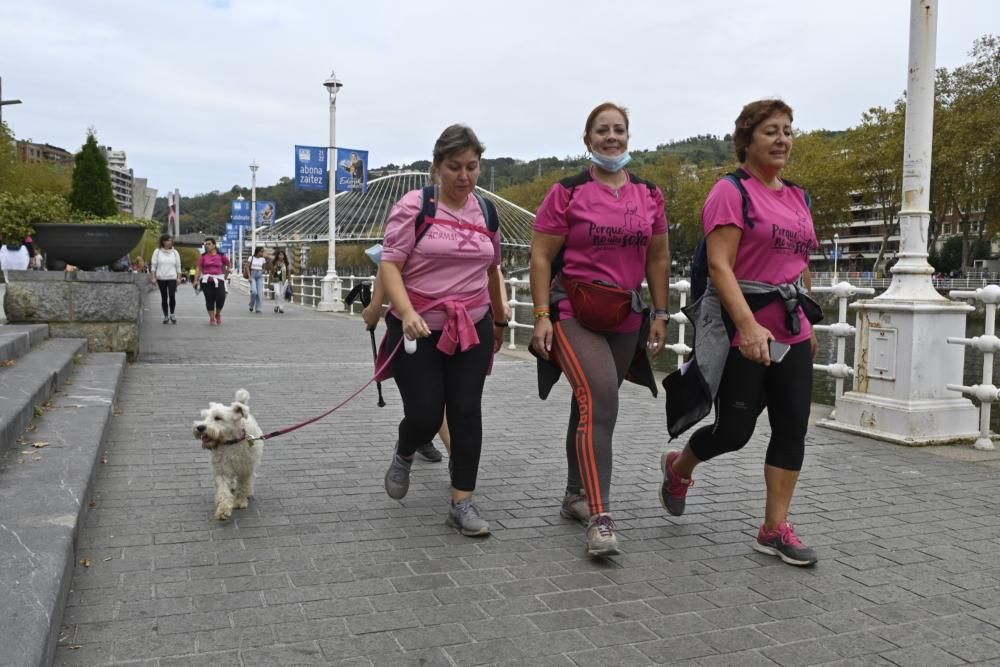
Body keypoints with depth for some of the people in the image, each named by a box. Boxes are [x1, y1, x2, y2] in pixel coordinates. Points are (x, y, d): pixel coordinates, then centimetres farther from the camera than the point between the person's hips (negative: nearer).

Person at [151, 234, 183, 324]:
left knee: (172, 296, -14)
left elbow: (178, 266, 9)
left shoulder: (175, 252, 7)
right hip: (161, 278, 0)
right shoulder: (157, 252, 3)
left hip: (172, 278, 0)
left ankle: (172, 314, 3)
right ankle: (165, 316, 16)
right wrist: (153, 277, -3)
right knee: (164, 297, 7)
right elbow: (153, 265, 3)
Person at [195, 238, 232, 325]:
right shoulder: (203, 256, 4)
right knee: (209, 300, 3)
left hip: (218, 280, -1)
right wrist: (196, 280, -3)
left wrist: (225, 276, 11)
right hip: (206, 280, 1)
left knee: (221, 298, -10)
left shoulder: (221, 256, 3)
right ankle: (212, 318, 12)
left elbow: (229, 265, 15)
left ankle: (218, 314, 17)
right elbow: (199, 269, 4)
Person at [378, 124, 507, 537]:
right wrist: (407, 312, -27)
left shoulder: (487, 211, 8)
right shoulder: (414, 206, -7)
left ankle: (462, 504, 10)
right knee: (424, 413, -5)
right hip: (417, 330, -4)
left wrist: (499, 319, 25)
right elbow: (390, 264, -12)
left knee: (466, 412, 0)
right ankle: (403, 456, 31)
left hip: (472, 329, 4)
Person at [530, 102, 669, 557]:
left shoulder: (649, 195, 10)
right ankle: (599, 517, -19)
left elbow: (658, 259, 15)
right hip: (573, 314, -5)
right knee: (599, 400, -21)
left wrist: (661, 314, 10)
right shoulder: (567, 192, -3)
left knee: (592, 405, 13)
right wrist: (542, 316, -12)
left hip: (626, 317, 5)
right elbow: (541, 257, -4)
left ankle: (575, 497, 29)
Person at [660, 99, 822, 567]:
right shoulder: (731, 192, -9)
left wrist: (809, 322, 22)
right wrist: (749, 325, -28)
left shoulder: (798, 197, 14)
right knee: (734, 431, 1)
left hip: (791, 332, 7)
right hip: (743, 332, -7)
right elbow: (720, 267, -18)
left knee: (792, 428, 3)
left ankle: (775, 529, 14)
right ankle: (677, 468, 32)